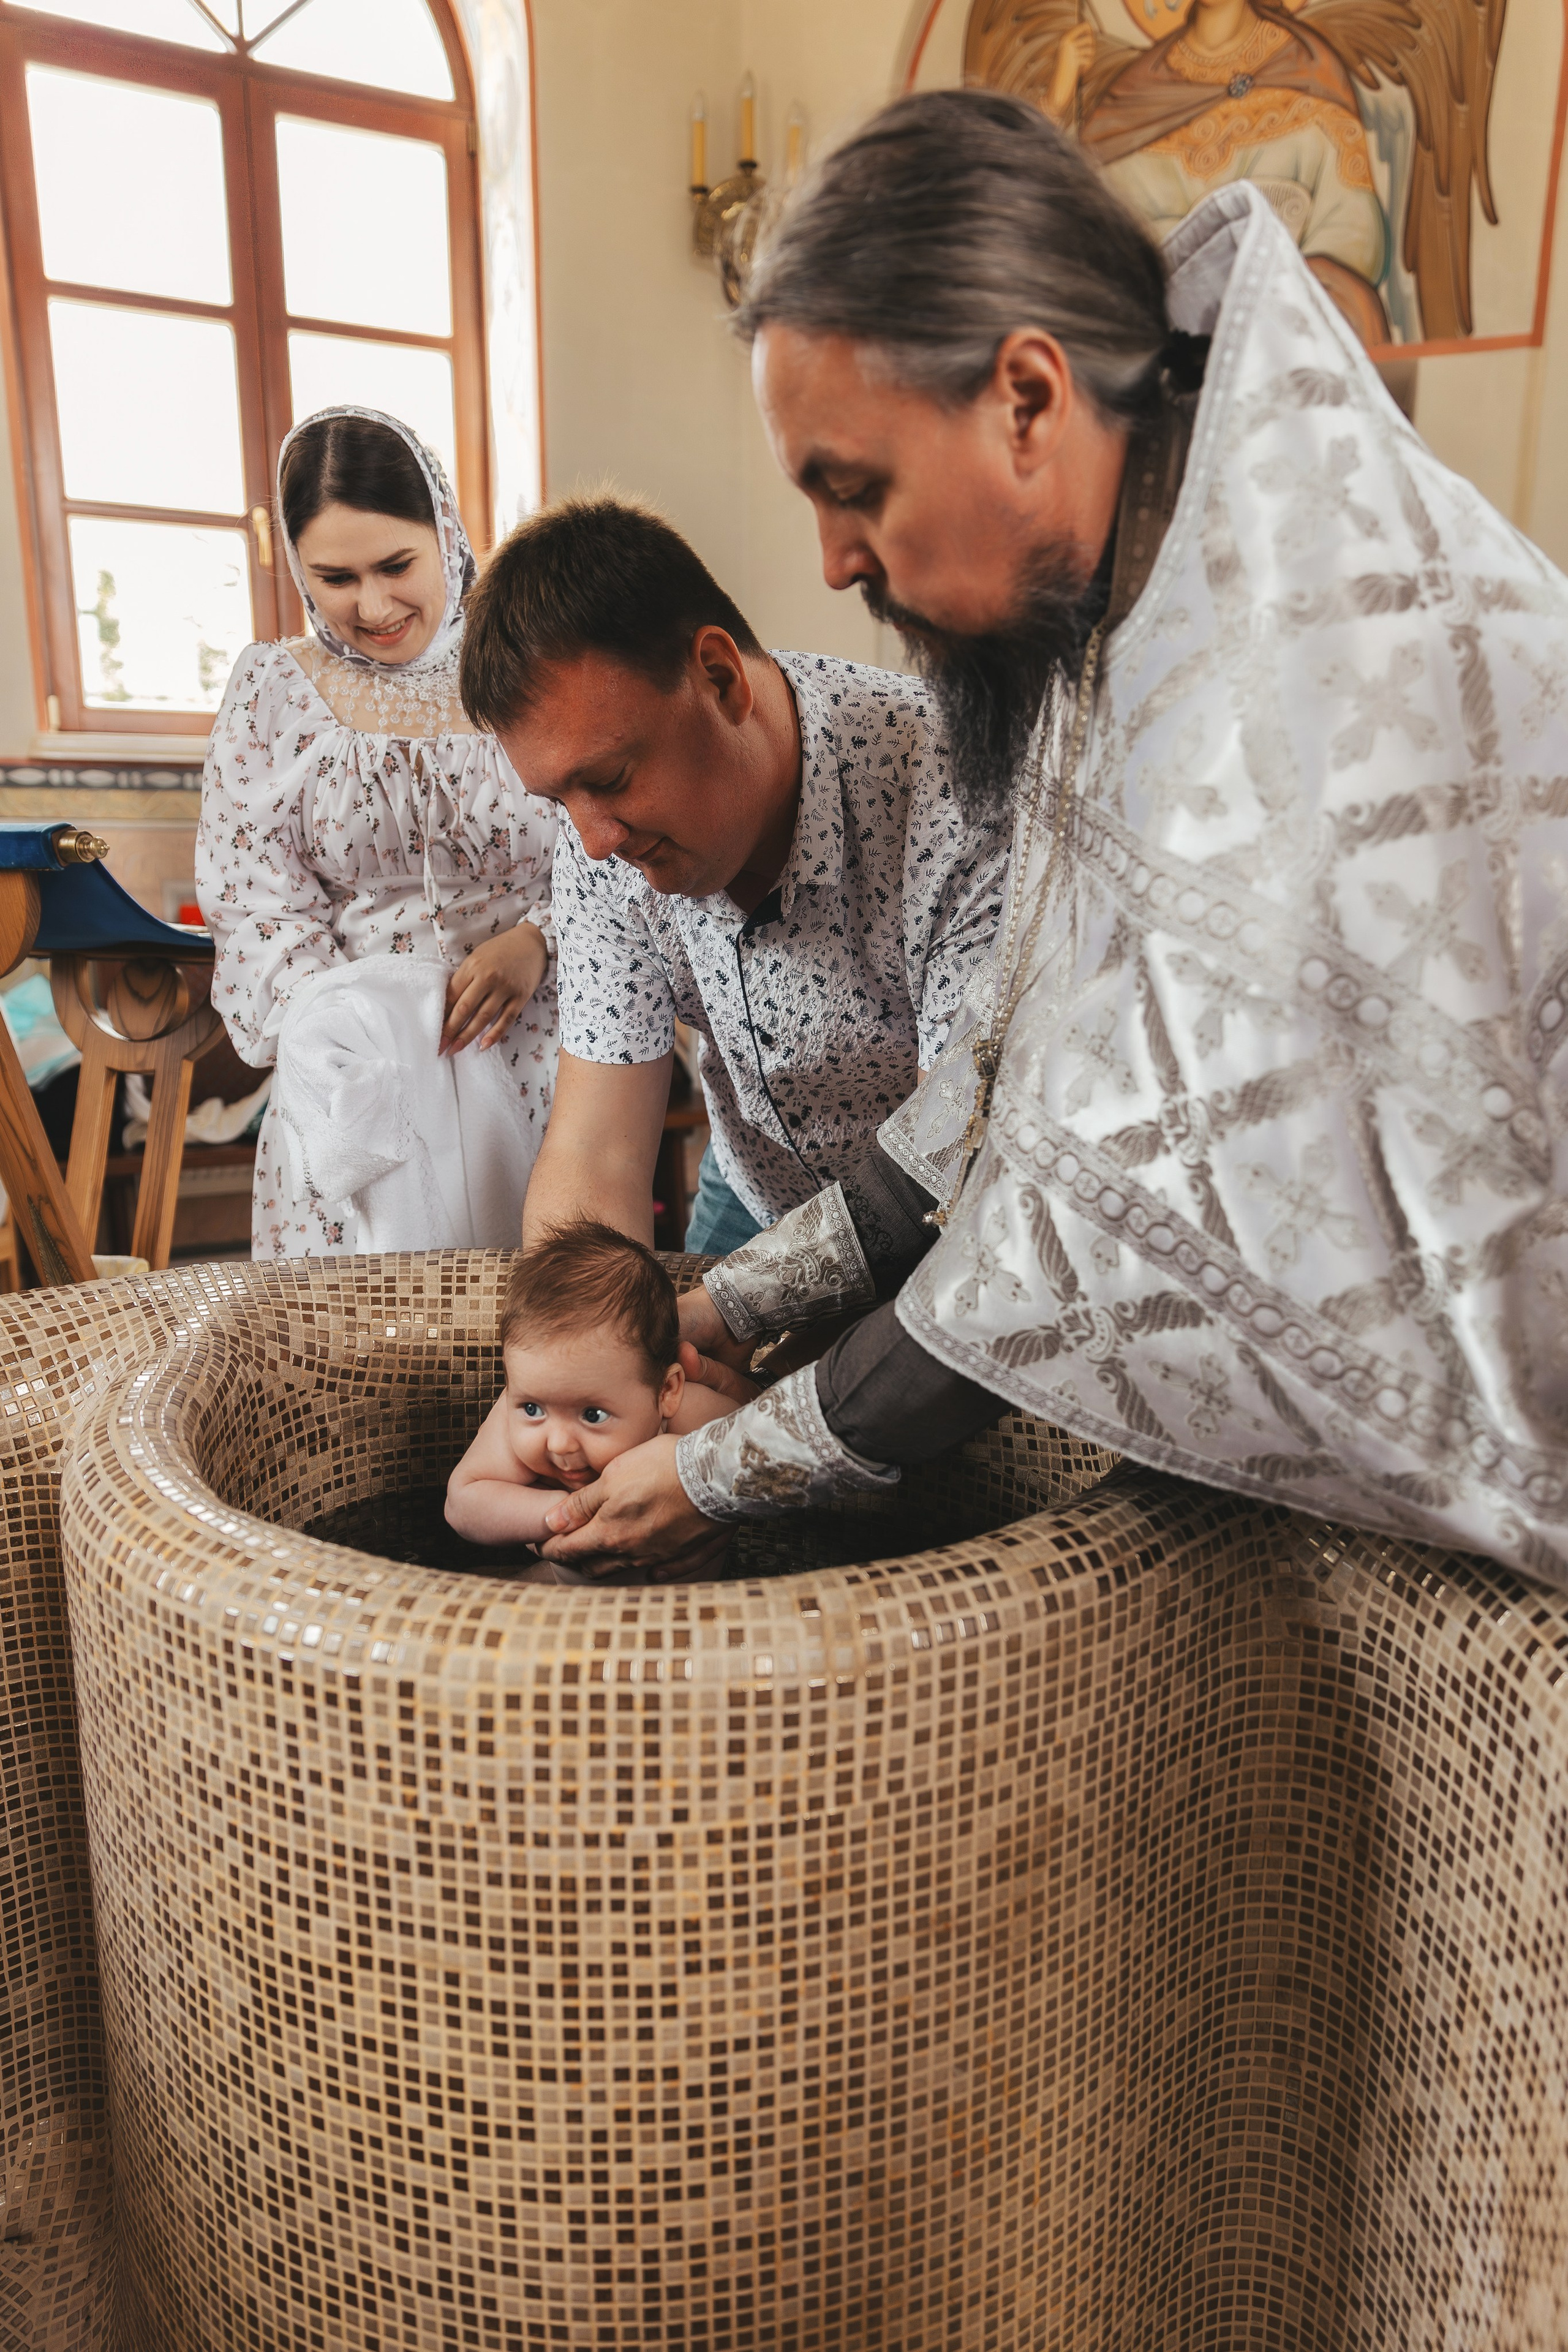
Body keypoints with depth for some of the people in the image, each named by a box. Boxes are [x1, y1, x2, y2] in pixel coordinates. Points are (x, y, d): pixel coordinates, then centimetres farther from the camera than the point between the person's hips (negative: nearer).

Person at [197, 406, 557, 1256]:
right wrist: (325, 1020, -16)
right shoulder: (271, 693, 6)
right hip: (355, 1085, 1)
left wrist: (535, 941, -16)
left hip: (527, 1061, 0)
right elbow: (255, 908, 1)